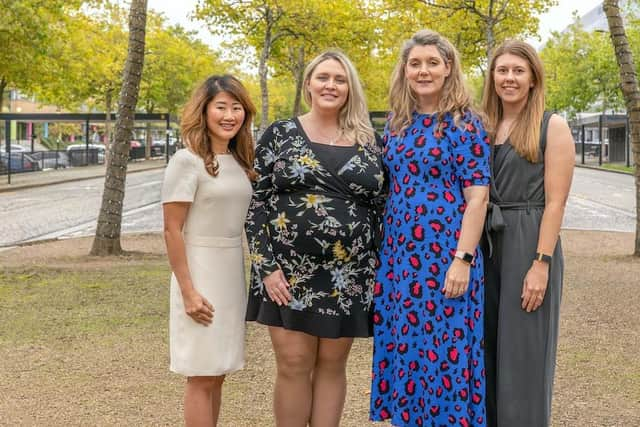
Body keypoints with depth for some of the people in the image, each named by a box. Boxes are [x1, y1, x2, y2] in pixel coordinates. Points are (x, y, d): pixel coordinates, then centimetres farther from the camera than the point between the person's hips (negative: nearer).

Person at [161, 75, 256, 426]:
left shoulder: (240, 161, 9)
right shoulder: (187, 161, -11)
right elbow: (172, 230, -13)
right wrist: (188, 291, -17)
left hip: (233, 275, 7)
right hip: (200, 274, -7)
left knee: (216, 373, 12)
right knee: (201, 376, 0)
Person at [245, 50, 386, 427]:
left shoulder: (368, 142, 7)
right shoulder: (280, 134, 2)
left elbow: (382, 206, 9)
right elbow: (257, 202, -1)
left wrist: (379, 269, 2)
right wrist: (267, 266, -9)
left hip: (348, 277, 2)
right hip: (289, 271, -1)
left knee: (332, 365, 9)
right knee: (293, 365, 2)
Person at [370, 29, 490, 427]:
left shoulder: (464, 123, -7)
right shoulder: (397, 122, 10)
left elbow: (477, 197, -11)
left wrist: (463, 259, -17)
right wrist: (383, 250, 12)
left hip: (445, 253, -6)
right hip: (398, 253, 6)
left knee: (442, 347, -1)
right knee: (402, 344, 11)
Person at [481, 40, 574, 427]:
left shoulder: (553, 127, -3)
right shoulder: (482, 127, 12)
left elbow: (555, 202, -9)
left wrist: (541, 264, -17)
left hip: (528, 246, -5)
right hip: (485, 247, 5)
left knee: (523, 353, 1)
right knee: (484, 349, 11)